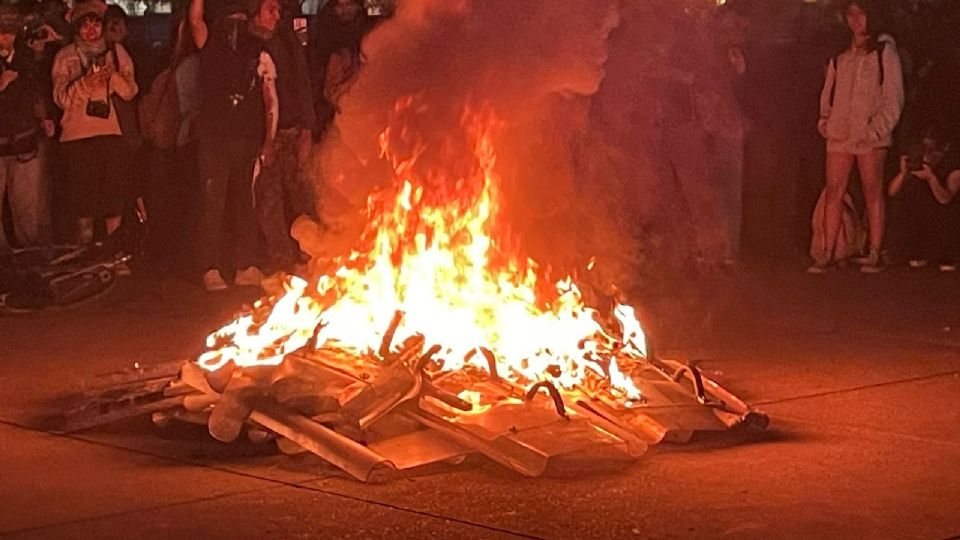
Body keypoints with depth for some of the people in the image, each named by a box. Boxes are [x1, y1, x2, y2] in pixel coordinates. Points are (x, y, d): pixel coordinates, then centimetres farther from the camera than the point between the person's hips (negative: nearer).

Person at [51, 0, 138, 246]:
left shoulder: (117, 52, 13)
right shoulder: (65, 56, 8)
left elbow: (130, 92, 8)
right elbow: (61, 98, -1)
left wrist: (113, 76, -12)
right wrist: (85, 83, -17)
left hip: (111, 131, 1)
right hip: (77, 134, -1)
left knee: (114, 194, -3)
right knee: (84, 198, -2)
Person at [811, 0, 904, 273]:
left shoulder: (884, 52, 3)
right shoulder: (839, 57, 18)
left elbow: (893, 97, -3)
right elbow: (828, 94, 21)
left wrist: (877, 128, -12)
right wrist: (825, 120, 4)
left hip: (870, 136, -4)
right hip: (839, 134, 4)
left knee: (873, 193, -3)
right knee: (833, 193, -1)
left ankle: (874, 255, -1)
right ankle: (826, 254, 0)